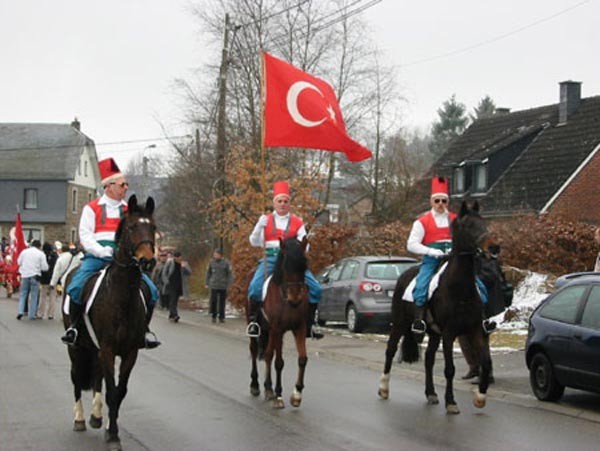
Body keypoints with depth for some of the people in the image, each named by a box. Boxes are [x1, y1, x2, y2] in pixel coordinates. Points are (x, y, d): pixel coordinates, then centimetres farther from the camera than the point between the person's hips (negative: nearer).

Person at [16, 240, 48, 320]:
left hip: (25, 275, 2)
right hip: (35, 276, -2)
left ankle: (20, 311, -3)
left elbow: (19, 262, 11)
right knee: (34, 296, 5)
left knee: (23, 294, 12)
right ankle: (32, 314, 4)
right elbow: (45, 267, -7)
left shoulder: (24, 252, 1)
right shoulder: (41, 254, -5)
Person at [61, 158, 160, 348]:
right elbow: (85, 236, -2)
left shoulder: (128, 210, 17)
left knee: (151, 290, -14)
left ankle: (144, 327, 3)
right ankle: (74, 325, -8)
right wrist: (103, 252, -16)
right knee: (75, 287, -28)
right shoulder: (92, 208, 7)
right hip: (97, 256, -3)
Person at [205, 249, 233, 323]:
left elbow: (229, 274, -1)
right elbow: (208, 273, 11)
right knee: (213, 301, -4)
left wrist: (229, 284, -8)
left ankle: (221, 317, 12)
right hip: (214, 285, 1)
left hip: (223, 286, -1)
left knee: (222, 302, 3)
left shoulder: (226, 262, -3)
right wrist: (206, 283, 7)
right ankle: (214, 316, 9)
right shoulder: (211, 262, 2)